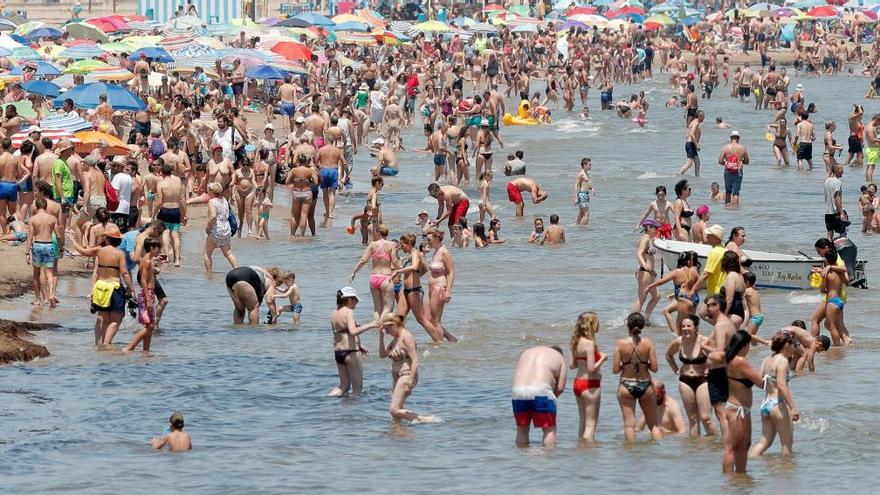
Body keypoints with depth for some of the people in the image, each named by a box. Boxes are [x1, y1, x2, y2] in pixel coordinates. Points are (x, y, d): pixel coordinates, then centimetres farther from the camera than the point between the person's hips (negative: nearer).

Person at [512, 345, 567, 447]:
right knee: (549, 430, 3)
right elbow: (560, 388, 6)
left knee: (522, 430, 15)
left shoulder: (526, 353, 29)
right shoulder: (559, 357, 16)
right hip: (540, 391, -4)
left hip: (517, 393, 4)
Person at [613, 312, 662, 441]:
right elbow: (654, 368, -8)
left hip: (626, 386, -1)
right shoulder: (648, 343, -7)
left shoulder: (620, 344, -8)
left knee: (629, 424, 1)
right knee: (654, 424, 12)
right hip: (645, 385, 1)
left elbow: (615, 370, -7)